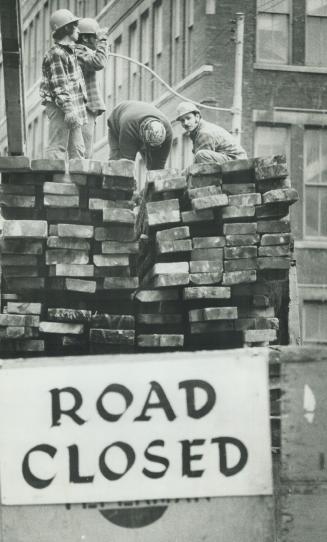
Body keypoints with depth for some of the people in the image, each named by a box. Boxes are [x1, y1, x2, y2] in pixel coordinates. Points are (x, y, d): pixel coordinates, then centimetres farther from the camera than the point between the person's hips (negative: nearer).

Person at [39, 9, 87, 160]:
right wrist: (68, 109, -23)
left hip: (73, 108, 10)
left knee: (77, 149, 10)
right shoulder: (56, 54, -13)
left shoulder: (70, 51, 18)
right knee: (58, 147, -12)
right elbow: (59, 85, -18)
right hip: (60, 108, -10)